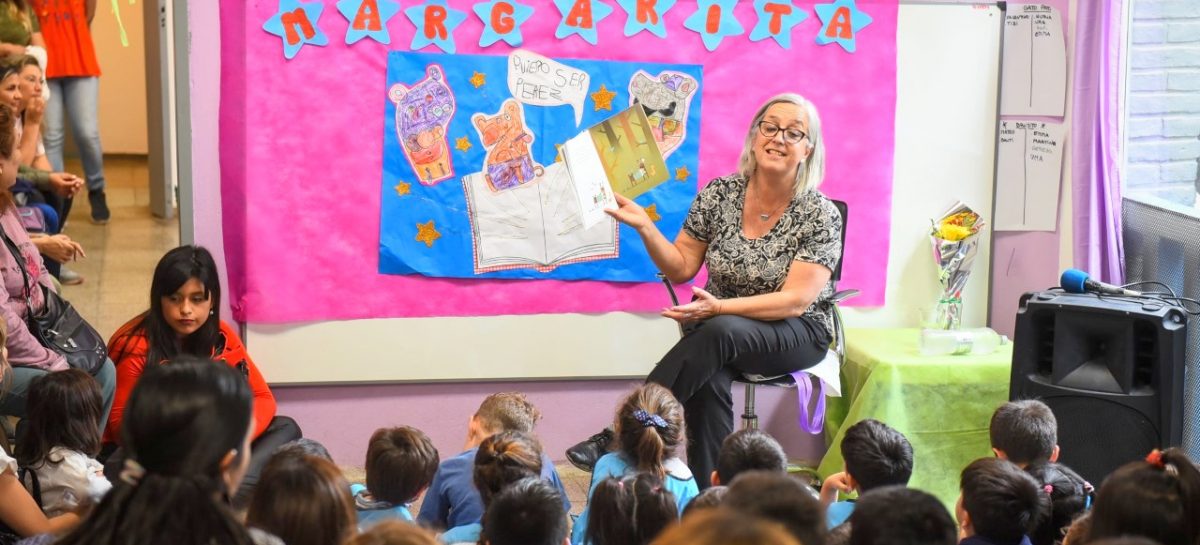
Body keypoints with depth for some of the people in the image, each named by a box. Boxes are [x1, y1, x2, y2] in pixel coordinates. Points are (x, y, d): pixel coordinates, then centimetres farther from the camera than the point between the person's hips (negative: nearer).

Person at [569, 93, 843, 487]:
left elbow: (796, 301, -18)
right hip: (715, 326, 3)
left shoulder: (821, 216, -11)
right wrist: (644, 227, -13)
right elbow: (681, 268, 6)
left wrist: (720, 307, -31)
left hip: (796, 335, -3)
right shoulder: (719, 194, 0)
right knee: (708, 380, -35)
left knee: (717, 332, -36)